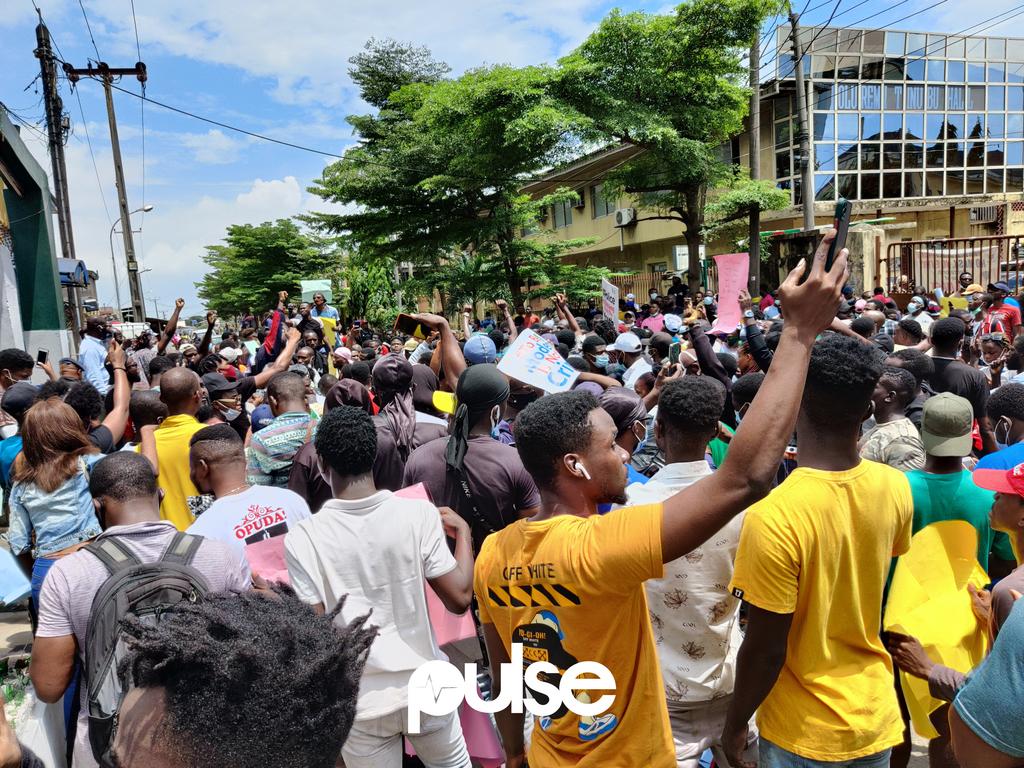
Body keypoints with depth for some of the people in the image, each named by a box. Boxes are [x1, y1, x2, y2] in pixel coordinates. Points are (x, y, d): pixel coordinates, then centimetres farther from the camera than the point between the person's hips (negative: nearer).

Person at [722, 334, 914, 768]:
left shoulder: (772, 516, -31)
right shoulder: (896, 488, -12)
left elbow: (765, 648, -23)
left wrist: (735, 725, -5)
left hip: (803, 733, -5)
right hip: (876, 716, 5)